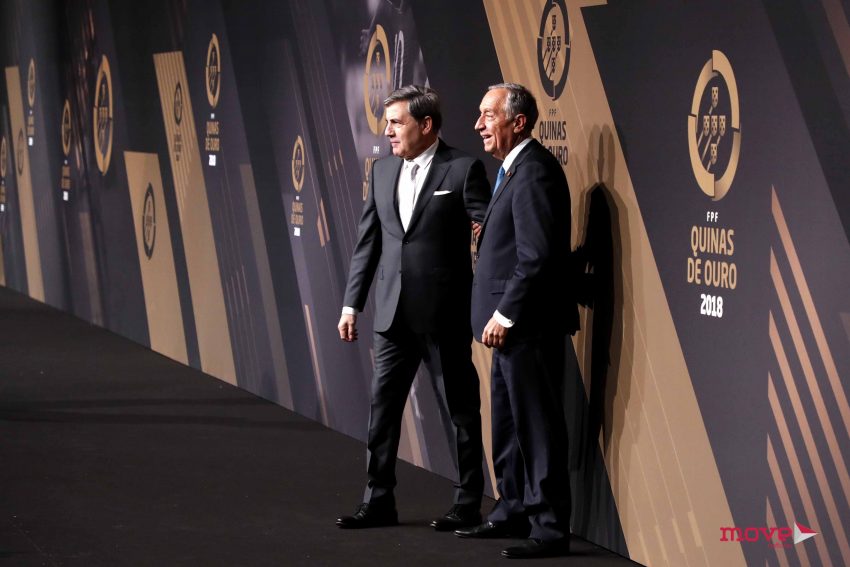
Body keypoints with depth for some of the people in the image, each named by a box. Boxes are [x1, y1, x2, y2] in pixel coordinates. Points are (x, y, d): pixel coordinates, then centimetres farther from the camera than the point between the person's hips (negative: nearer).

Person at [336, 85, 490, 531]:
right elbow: (367, 242, 13)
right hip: (394, 312, 6)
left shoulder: (463, 170, -7)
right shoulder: (382, 171, 10)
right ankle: (378, 501, 16)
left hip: (444, 313, -5)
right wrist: (351, 303, 10)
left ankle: (468, 505, 15)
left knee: (462, 410, 5)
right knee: (382, 407, 7)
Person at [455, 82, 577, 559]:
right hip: (512, 324, 11)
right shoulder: (514, 168, 15)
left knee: (538, 426, -5)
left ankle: (551, 528, 0)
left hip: (529, 324, -11)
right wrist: (498, 314, 13)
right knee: (509, 424, 19)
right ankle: (514, 511, 30)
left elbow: (537, 255, -23)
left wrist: (503, 314, -19)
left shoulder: (534, 171, -17)